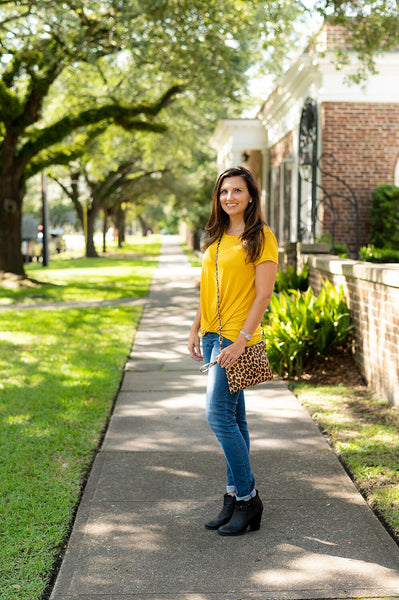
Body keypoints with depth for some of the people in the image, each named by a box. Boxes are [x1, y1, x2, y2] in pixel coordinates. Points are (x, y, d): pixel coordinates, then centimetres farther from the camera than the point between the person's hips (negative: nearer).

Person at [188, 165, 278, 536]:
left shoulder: (261, 238, -8)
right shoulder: (216, 237, 14)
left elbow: (263, 294, -13)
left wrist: (240, 341, -18)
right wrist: (196, 330, 15)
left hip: (237, 339, -7)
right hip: (213, 336, 7)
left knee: (219, 415, -11)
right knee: (233, 417, 11)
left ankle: (247, 498, 3)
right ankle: (235, 496, 18)